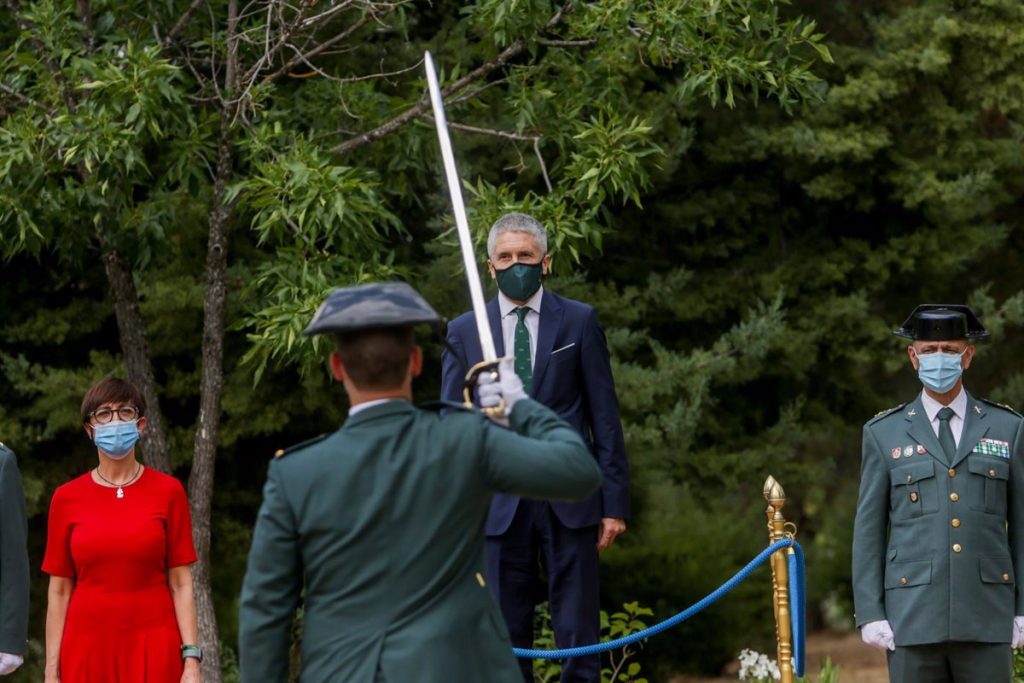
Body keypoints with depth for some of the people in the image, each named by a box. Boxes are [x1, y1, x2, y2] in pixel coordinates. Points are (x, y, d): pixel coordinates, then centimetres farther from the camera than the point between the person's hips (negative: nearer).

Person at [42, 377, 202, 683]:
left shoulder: (168, 491, 3)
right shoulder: (67, 498, 6)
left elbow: (181, 584, 1)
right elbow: (59, 591, 6)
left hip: (152, 649, -1)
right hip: (87, 649, 1)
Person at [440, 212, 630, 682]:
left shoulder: (579, 322, 5)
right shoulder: (464, 332, 8)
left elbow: (605, 415, 4)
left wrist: (614, 501, -1)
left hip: (569, 500, -1)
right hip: (499, 501, 1)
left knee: (578, 633, 0)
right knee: (507, 635, 4)